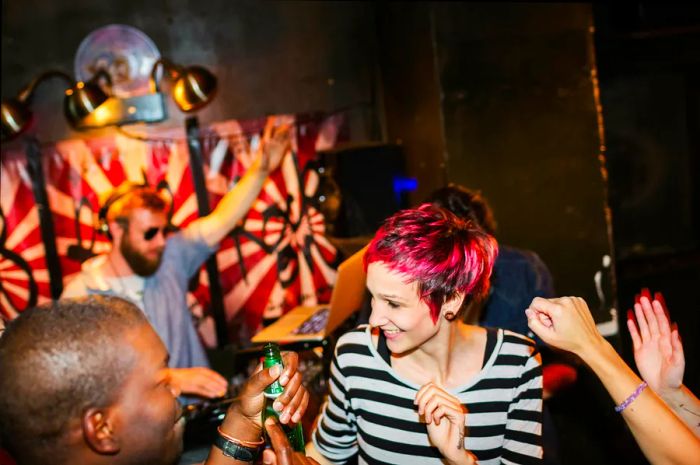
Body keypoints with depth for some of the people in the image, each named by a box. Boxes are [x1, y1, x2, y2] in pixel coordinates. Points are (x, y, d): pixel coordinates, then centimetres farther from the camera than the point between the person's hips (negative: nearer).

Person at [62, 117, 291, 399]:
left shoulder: (169, 259, 8)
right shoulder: (81, 295, -7)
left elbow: (221, 220, 3)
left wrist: (261, 169, -8)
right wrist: (172, 379, -27)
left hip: (197, 404, 4)